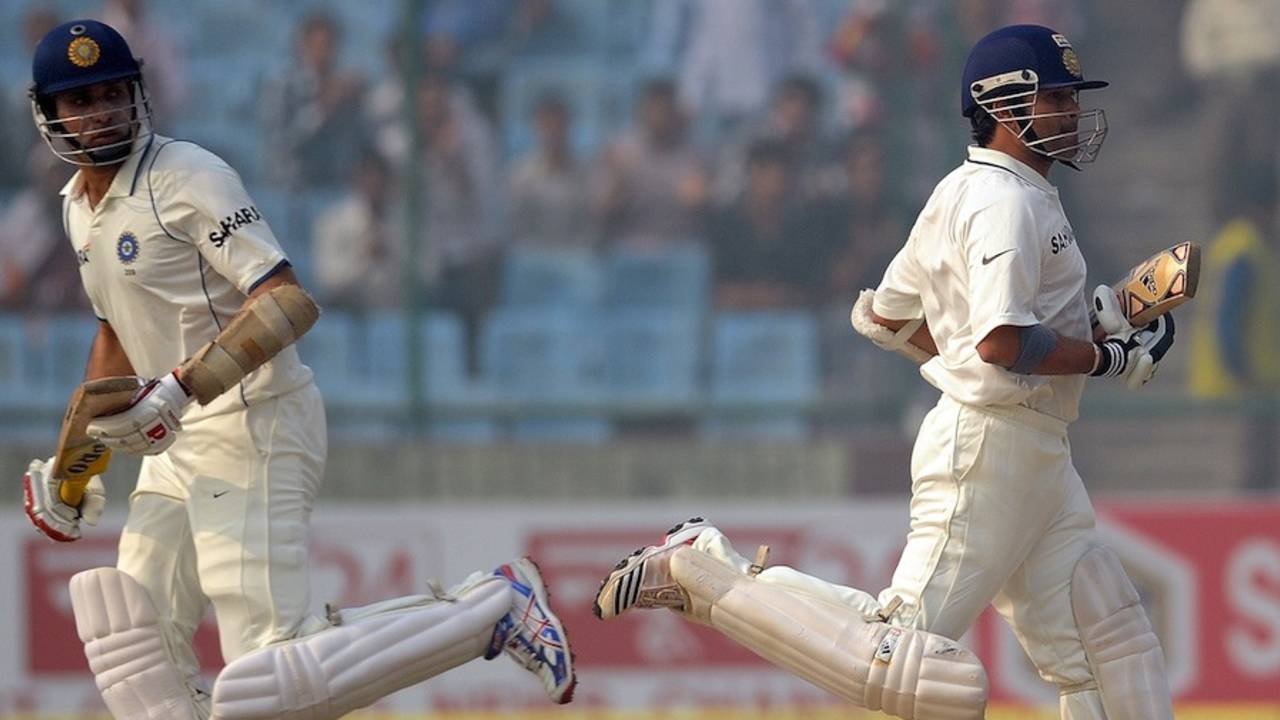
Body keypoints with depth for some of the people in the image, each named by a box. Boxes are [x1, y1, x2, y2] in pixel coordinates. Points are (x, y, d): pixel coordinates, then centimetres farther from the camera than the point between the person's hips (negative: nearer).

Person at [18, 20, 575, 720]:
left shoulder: (187, 178, -13)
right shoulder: (78, 203, 14)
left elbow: (288, 303, -22)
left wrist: (180, 388, -32)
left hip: (254, 422, -10)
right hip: (182, 445, 10)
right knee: (136, 648, 4)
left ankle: (491, 608, -9)